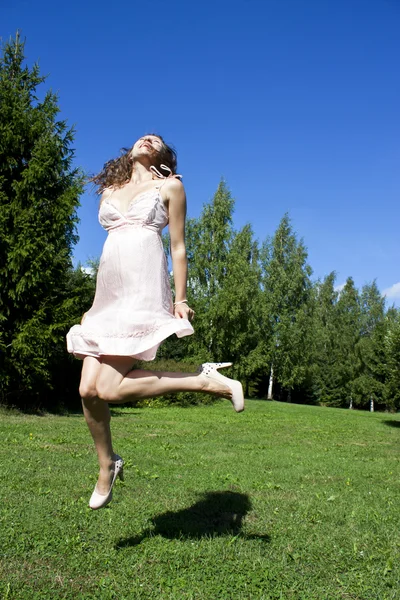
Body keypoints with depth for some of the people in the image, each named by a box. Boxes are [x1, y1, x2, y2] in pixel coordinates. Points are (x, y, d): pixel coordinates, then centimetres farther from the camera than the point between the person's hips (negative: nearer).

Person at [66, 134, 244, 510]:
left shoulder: (170, 186, 12)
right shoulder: (110, 190, 24)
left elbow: (178, 247, 6)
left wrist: (180, 300, -2)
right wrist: (93, 305, 20)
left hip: (143, 293, -6)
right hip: (108, 296, 6)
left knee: (108, 387, -18)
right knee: (88, 389, -2)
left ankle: (206, 381, -6)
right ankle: (107, 465, 20)